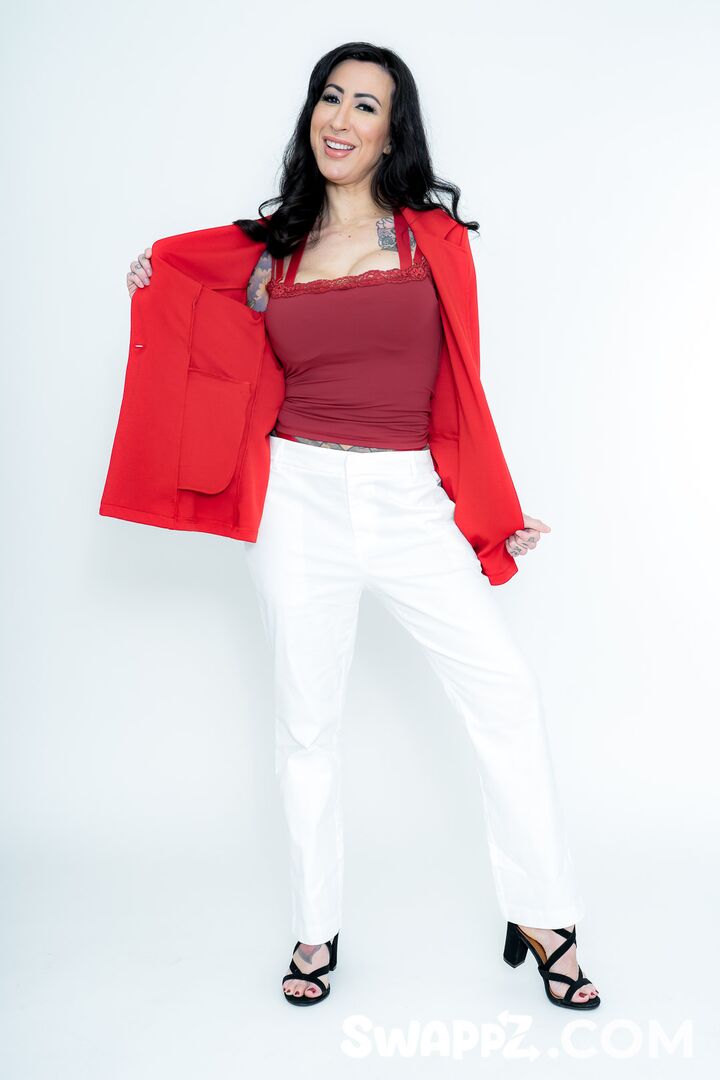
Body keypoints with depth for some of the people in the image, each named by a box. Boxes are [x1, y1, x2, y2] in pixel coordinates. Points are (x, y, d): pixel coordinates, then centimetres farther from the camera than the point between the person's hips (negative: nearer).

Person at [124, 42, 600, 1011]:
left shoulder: (429, 237, 6)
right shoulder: (275, 250, 9)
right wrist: (160, 295, 10)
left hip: (408, 496, 0)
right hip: (301, 493, 1)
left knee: (505, 687, -8)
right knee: (308, 718, 7)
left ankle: (542, 917, 10)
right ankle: (317, 929, 25)